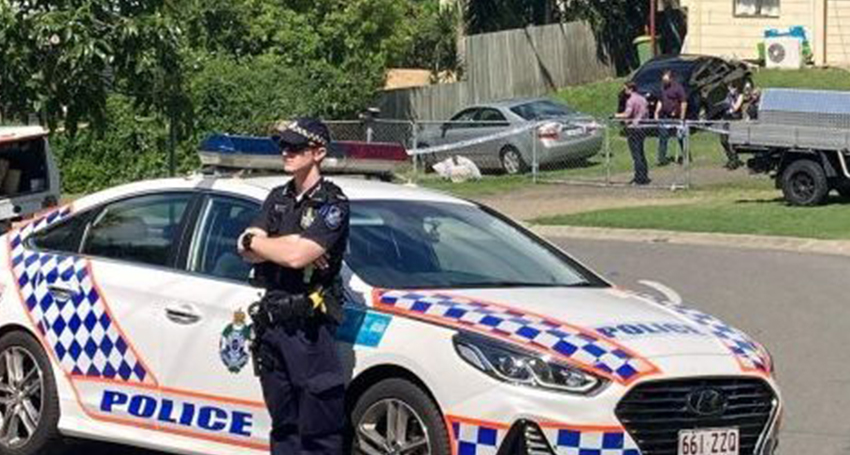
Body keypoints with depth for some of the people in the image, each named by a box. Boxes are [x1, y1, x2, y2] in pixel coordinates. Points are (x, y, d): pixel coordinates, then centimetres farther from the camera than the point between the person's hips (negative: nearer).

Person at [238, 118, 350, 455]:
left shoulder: (331, 204, -7)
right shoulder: (279, 198, 16)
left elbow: (297, 255, -20)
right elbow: (248, 253, 4)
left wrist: (256, 240, -3)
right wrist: (289, 244, -13)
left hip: (308, 325, -7)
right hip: (272, 321, 7)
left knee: (318, 427, -8)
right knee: (283, 425, 13)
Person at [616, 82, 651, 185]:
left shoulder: (631, 100, -14)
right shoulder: (642, 99, 11)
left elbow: (627, 114, -23)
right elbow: (646, 113, 18)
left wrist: (617, 115, -7)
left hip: (633, 127, -9)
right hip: (641, 128, 9)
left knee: (636, 154, -7)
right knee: (641, 153, 16)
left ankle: (640, 178, -9)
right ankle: (644, 175, 18)